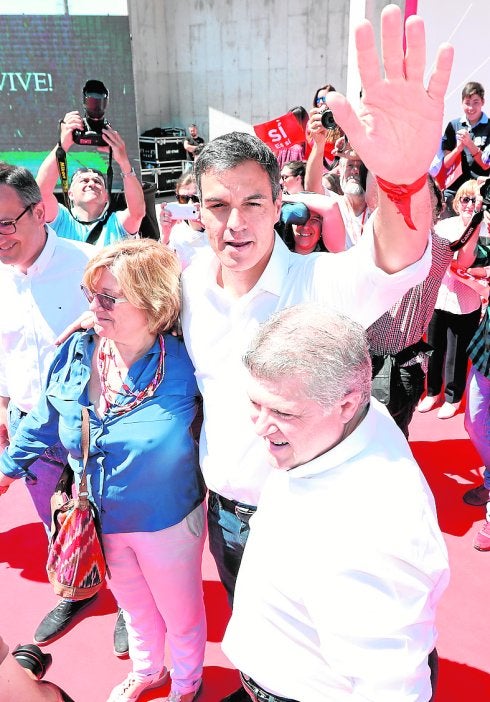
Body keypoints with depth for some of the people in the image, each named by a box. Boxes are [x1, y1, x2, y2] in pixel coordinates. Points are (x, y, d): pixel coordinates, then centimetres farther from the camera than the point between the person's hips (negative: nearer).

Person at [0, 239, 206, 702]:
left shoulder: (184, 367, -28)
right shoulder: (75, 354, -15)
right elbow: (44, 422, 2)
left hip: (167, 523, -3)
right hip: (102, 520, 4)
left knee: (180, 612, 23)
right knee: (133, 605, 30)